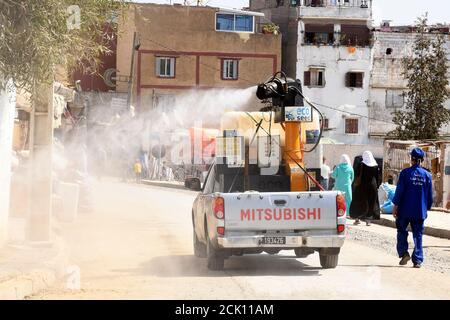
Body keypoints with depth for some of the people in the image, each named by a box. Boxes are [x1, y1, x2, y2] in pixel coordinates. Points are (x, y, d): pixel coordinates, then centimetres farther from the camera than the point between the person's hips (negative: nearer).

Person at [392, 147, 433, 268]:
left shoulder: (405, 173, -8)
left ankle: (403, 252, -2)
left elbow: (399, 190, -8)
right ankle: (418, 260, 3)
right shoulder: (427, 175, 3)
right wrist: (427, 208, 18)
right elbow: (430, 196, 7)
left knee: (402, 231, 14)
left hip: (405, 210, -2)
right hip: (420, 211, 2)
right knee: (418, 235, 7)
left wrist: (395, 206, -1)